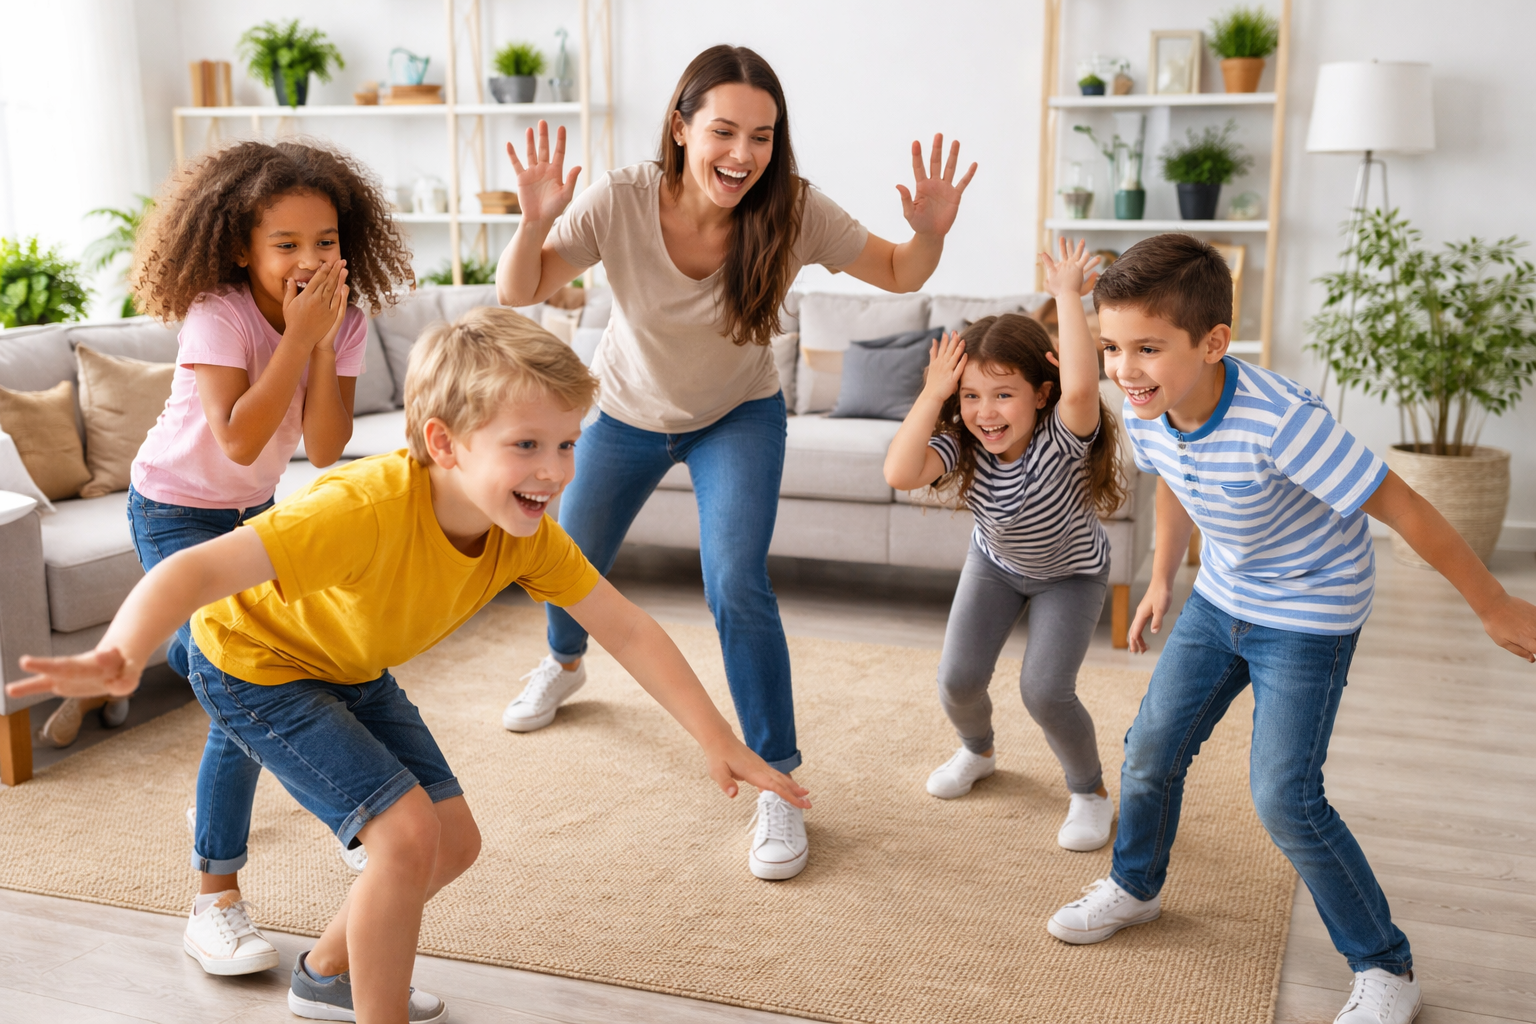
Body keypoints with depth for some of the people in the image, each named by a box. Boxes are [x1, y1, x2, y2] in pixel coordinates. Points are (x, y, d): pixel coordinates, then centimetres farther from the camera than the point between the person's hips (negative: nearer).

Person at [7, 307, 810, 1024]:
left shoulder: (529, 534, -20)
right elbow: (199, 570, -48)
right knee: (406, 829, -19)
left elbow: (629, 631, -15)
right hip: (254, 663, -7)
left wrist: (720, 743, -17)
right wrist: (117, 659, -67)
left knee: (455, 841, 8)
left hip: (351, 667, 7)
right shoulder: (366, 510, -41)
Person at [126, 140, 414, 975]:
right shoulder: (217, 314, -26)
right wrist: (299, 335, -37)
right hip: (176, 510, -6)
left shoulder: (343, 316, -12)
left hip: (254, 510, 6)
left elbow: (324, 449, -21)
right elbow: (240, 441, -39)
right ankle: (216, 897, -8)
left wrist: (325, 340, -31)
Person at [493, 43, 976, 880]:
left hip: (737, 417, -2)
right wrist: (535, 219, -45)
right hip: (627, 412, 2)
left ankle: (779, 784, -5)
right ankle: (564, 663, 58)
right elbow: (518, 293, -25)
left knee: (737, 587, -22)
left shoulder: (792, 211, -28)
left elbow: (898, 275, -17)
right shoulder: (621, 201, -29)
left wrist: (930, 232, -39)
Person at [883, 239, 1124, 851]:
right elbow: (899, 474, -45)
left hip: (1071, 573, -3)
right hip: (995, 563, 4)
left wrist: (1068, 296, -53)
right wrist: (932, 393, -42)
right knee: (958, 679, -3)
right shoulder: (962, 446, -27)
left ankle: (1090, 791, 13)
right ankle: (977, 751, 33)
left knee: (1043, 690, -16)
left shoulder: (1061, 439, -37)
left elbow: (1080, 387, -61)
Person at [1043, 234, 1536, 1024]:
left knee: (1283, 796, -9)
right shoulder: (1144, 413, -15)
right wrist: (1162, 577, 19)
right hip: (1219, 599, 6)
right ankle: (1135, 886, 37)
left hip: (1310, 614, -6)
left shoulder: (1278, 421, -37)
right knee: (1151, 746, 9)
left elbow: (1401, 507, -28)